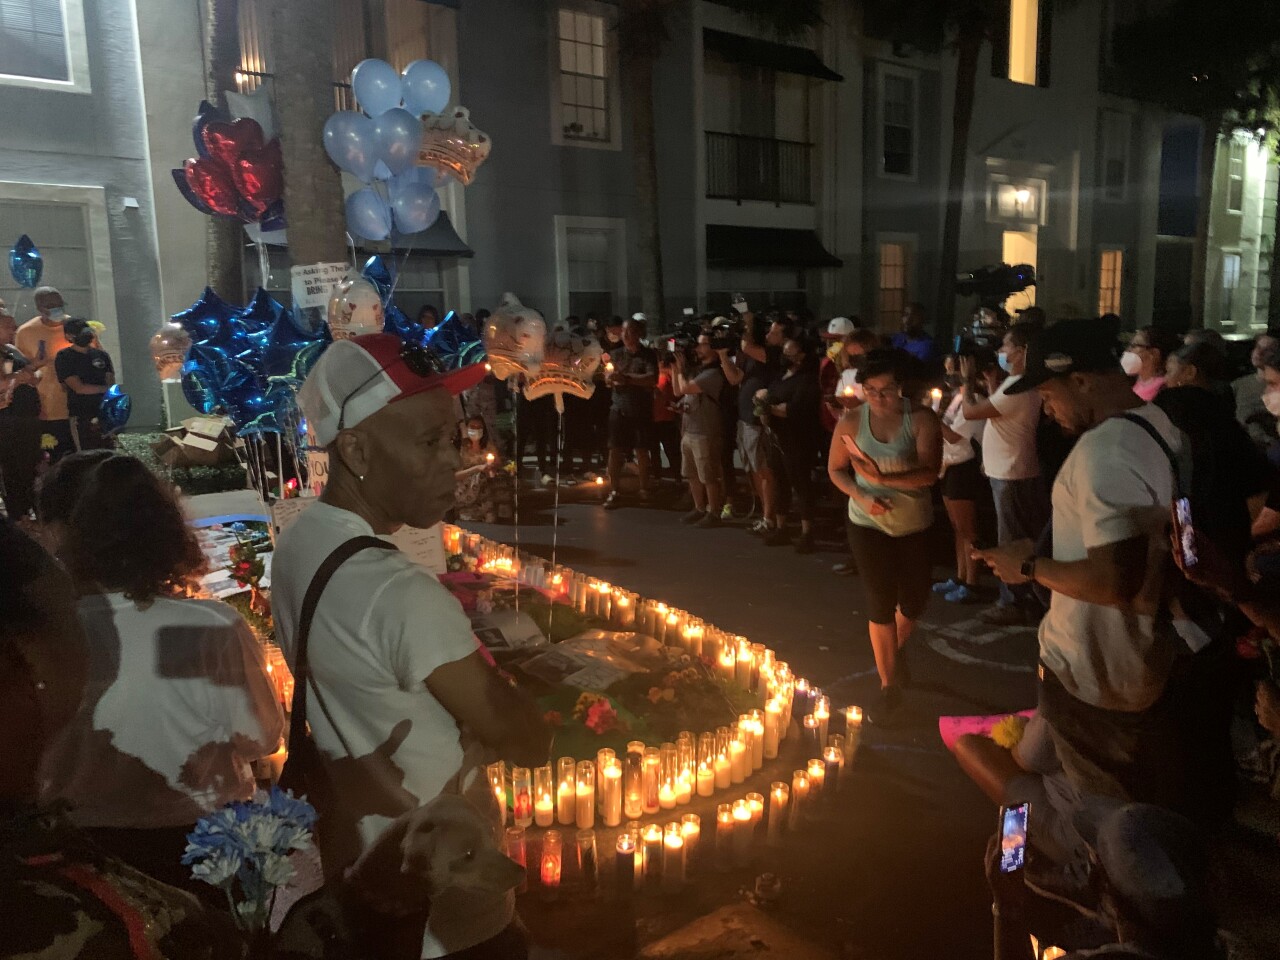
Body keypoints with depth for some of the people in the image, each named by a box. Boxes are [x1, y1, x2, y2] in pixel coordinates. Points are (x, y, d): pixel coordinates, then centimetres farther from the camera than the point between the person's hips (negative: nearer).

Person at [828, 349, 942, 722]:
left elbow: (929, 473, -21)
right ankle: (889, 685, 18)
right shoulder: (851, 421, -10)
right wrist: (861, 497, -19)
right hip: (869, 524, 0)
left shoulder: (921, 419, -14)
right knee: (880, 602, 2)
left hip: (915, 526, 1)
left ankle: (894, 649, 48)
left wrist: (882, 477, -32)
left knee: (914, 600, 14)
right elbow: (836, 470, -1)